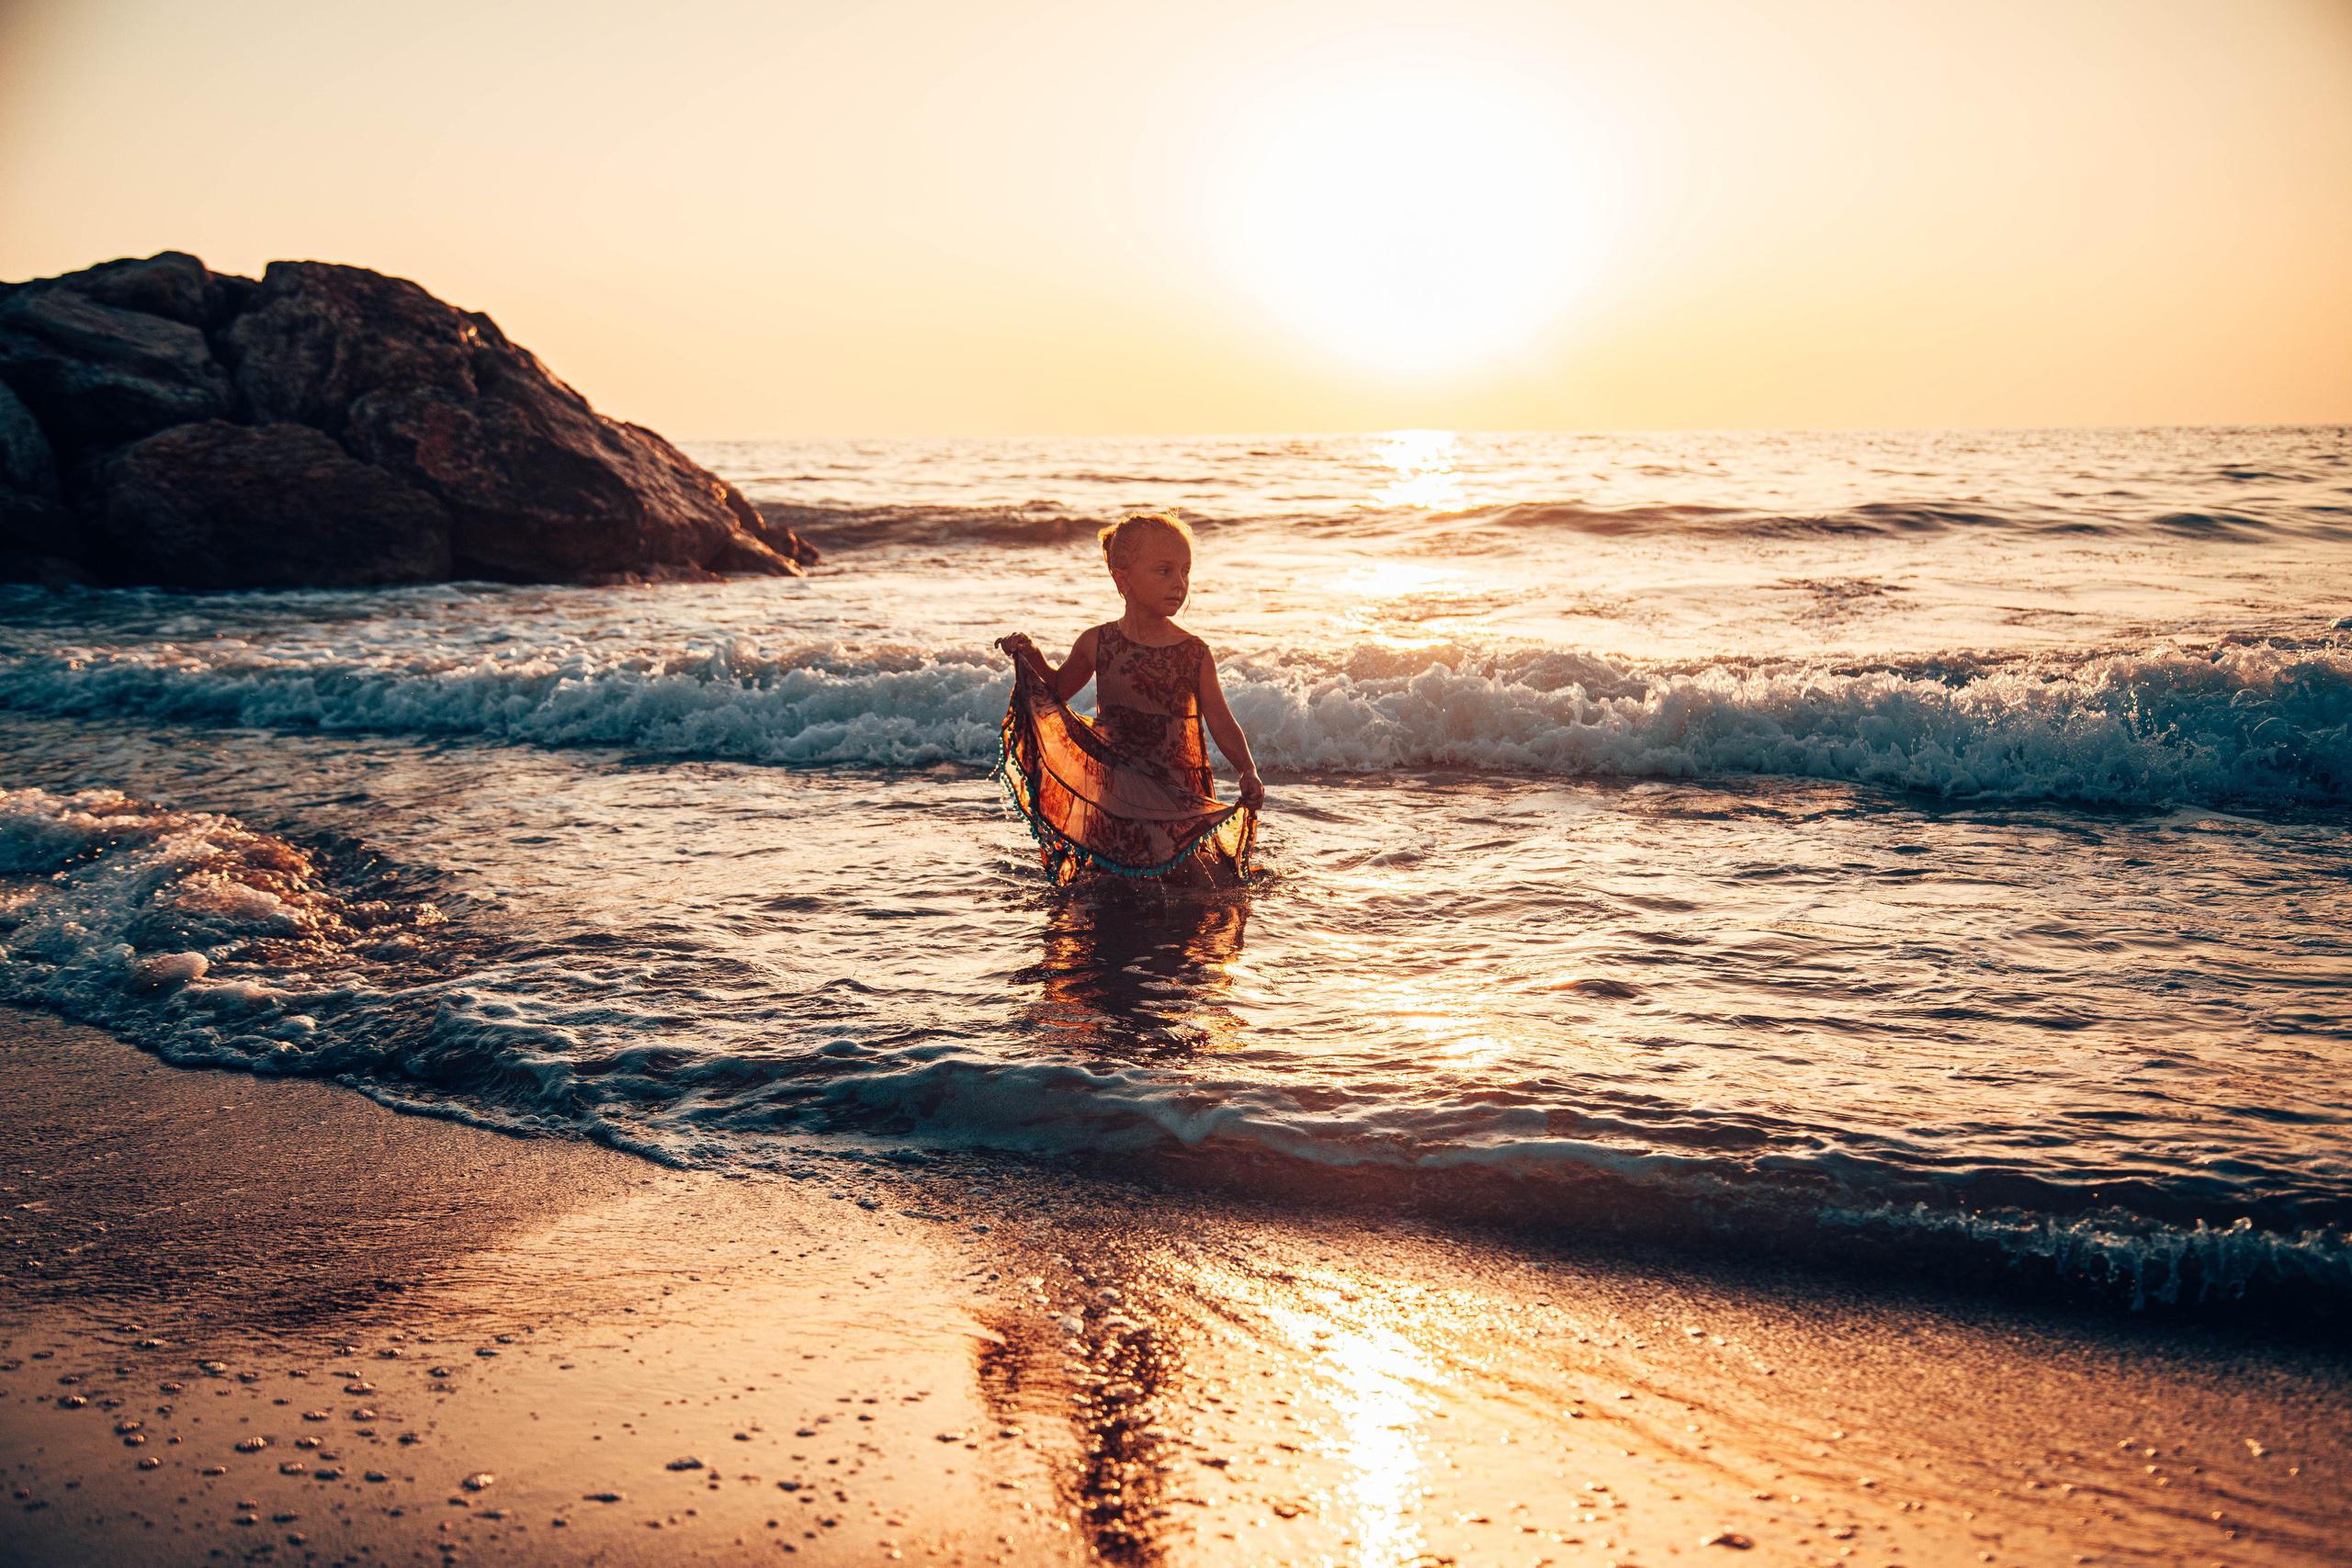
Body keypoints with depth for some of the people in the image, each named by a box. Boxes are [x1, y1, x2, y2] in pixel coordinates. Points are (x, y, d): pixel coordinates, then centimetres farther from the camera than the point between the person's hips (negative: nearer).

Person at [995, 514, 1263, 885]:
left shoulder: (1195, 654, -5)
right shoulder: (1097, 644, -1)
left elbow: (1221, 722, -6)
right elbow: (1057, 691, 16)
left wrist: (1248, 770, -22)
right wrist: (1031, 657, -1)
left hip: (1178, 794, -1)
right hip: (1112, 795, 1)